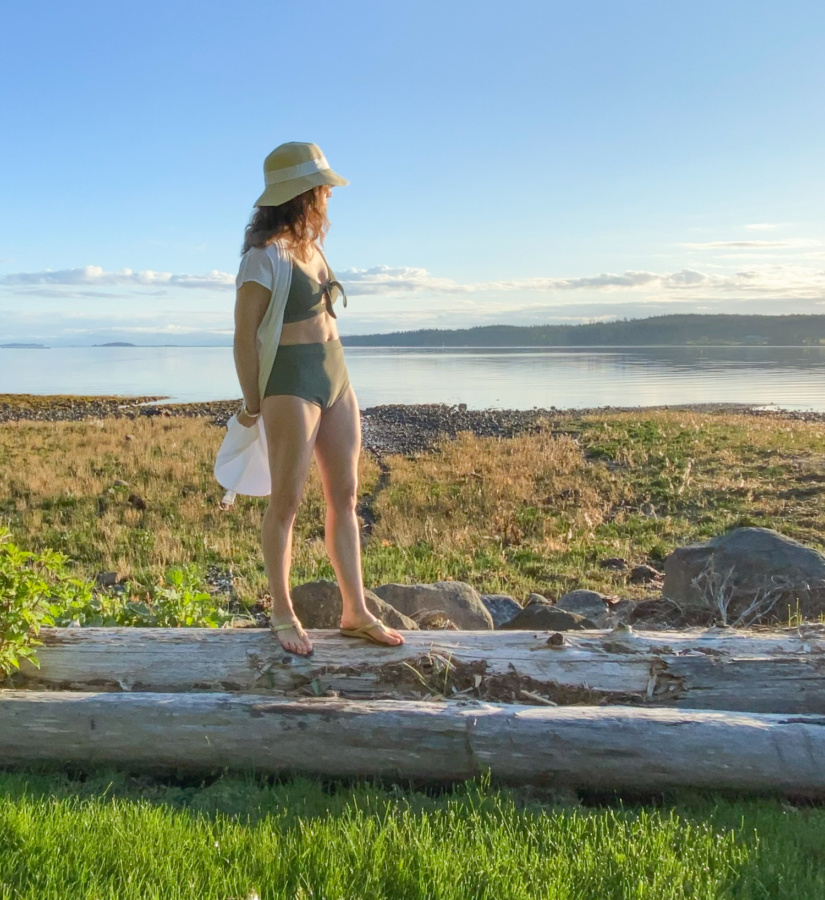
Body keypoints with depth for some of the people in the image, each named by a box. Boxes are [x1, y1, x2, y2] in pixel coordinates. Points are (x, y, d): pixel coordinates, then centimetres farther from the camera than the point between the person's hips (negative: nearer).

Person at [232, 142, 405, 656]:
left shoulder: (312, 245, 13)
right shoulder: (266, 255, -12)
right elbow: (245, 334, -10)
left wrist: (339, 383, 19)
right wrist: (253, 404, -5)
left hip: (335, 379, 8)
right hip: (291, 383, -8)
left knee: (345, 496, 8)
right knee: (287, 501, 0)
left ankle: (356, 612, 16)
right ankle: (283, 614, 13)